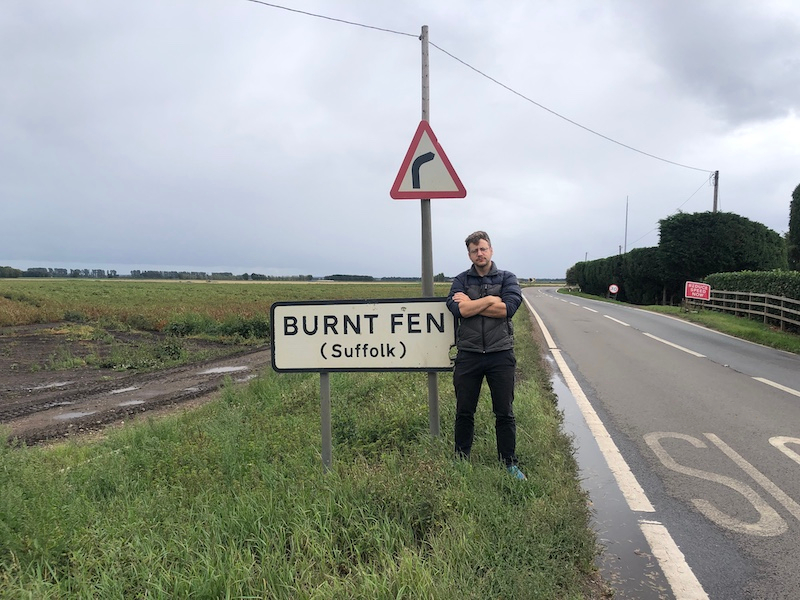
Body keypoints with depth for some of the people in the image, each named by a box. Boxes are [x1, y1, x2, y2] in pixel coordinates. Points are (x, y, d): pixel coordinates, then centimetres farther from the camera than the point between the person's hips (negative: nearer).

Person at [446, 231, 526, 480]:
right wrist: (491, 299, -10)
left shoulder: (507, 278, 5)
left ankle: (509, 464, 22)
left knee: (505, 413, 8)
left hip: (501, 354, 0)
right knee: (464, 413, 10)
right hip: (468, 355, 1)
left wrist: (471, 304, -10)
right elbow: (458, 309, -11)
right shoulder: (461, 280, 7)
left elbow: (508, 308, -13)